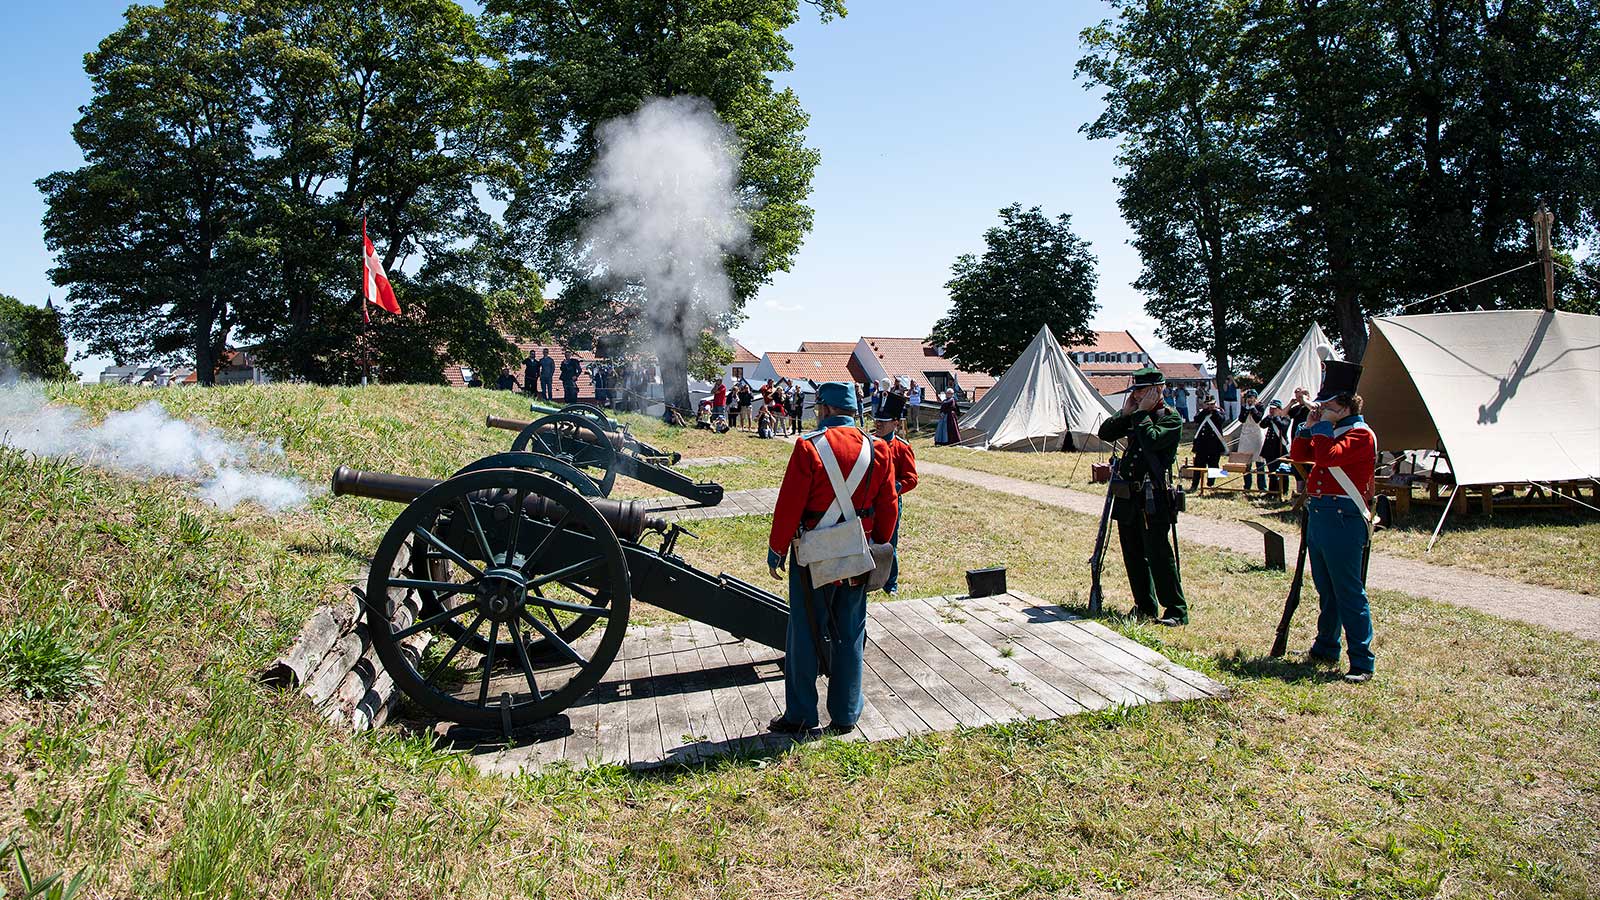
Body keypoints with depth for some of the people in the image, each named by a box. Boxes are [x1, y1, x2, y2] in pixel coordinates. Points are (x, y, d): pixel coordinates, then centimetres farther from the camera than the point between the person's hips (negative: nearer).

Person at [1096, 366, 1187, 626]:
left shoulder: (1171, 417, -6)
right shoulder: (1134, 416, 13)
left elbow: (1152, 441, -23)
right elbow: (1104, 433, 9)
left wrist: (1142, 412, -14)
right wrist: (1125, 413, -1)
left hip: (1153, 498, -7)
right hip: (1128, 496, 8)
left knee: (1158, 554, -8)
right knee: (1133, 555, 12)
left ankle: (1177, 611, 0)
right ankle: (1145, 607, 24)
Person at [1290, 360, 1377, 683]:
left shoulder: (1360, 434, -12)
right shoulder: (1330, 430, 17)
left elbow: (1328, 456, -27)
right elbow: (1299, 454, 18)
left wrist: (1323, 424, -15)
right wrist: (1310, 424, 8)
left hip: (1343, 520, -9)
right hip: (1318, 515, 9)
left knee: (1349, 593, -7)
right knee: (1326, 589, 17)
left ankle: (1362, 662, -2)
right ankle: (1326, 648, 29)